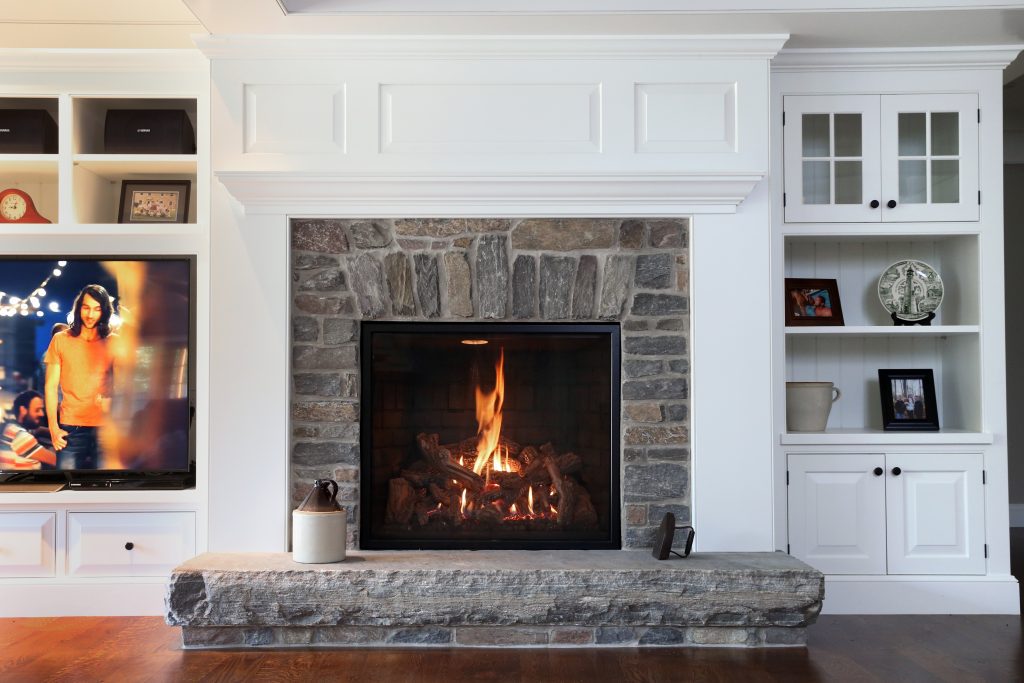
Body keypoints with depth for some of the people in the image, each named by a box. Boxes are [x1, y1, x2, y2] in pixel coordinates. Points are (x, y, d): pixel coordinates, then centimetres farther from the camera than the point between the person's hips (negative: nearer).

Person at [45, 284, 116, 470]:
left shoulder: (113, 342, 7)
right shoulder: (61, 340, 6)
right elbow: (51, 386, 5)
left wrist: (110, 401, -12)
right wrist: (53, 427, -2)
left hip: (104, 427, 1)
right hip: (70, 428, 0)